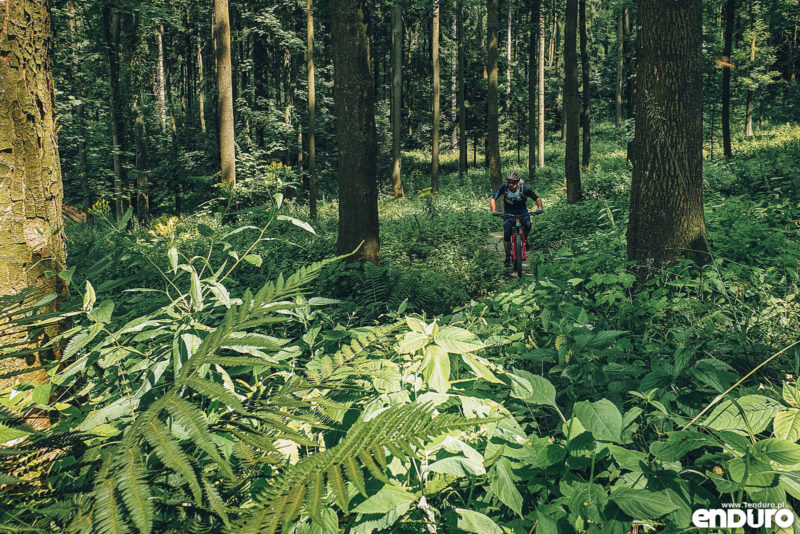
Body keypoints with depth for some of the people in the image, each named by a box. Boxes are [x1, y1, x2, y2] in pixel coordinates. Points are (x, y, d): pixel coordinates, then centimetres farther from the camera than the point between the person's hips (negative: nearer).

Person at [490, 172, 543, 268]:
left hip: (522, 213, 0)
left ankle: (525, 238, 3)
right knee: (506, 234, -16)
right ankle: (508, 255, -1)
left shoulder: (524, 188, -18)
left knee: (528, 224, -30)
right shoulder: (504, 188, -18)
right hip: (508, 214, 0)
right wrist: (493, 210, -36)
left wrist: (540, 208, -30)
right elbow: (492, 198, -21)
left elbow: (537, 198, -12)